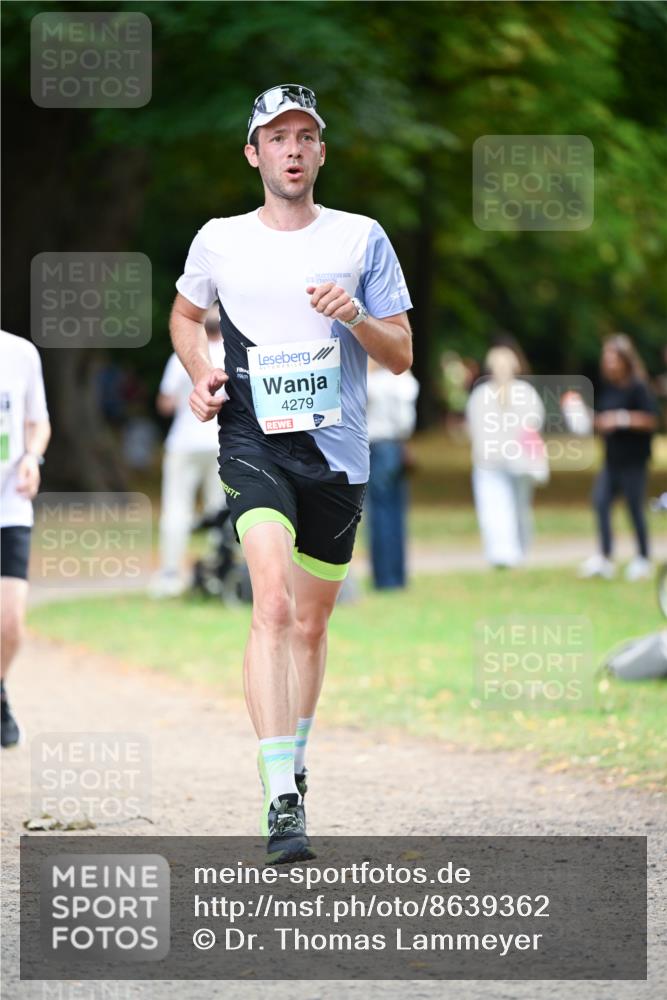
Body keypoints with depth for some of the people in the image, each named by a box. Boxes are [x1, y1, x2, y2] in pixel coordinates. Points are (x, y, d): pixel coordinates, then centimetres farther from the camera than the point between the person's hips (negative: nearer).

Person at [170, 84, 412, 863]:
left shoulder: (361, 238, 4)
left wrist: (354, 317, -14)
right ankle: (281, 800, -27)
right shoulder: (218, 242, 5)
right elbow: (185, 314, 25)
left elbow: (401, 356, 5)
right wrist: (200, 375, 5)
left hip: (338, 451, 2)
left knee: (311, 622, 11)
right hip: (253, 442, -2)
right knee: (273, 603, -21)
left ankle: (293, 764, 34)